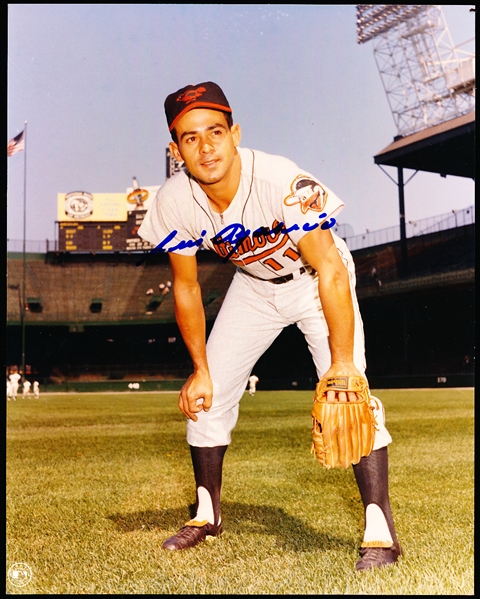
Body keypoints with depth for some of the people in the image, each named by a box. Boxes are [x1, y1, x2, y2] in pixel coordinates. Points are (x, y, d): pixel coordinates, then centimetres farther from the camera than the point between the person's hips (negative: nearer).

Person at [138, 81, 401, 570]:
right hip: (253, 286, 5)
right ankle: (206, 515, 22)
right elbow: (186, 288, -8)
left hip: (315, 280, -4)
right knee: (206, 394, 4)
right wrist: (200, 369, -6)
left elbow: (329, 269, -34)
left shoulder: (283, 182, -36)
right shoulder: (173, 203, -21)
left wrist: (342, 361, -40)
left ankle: (380, 530, -11)